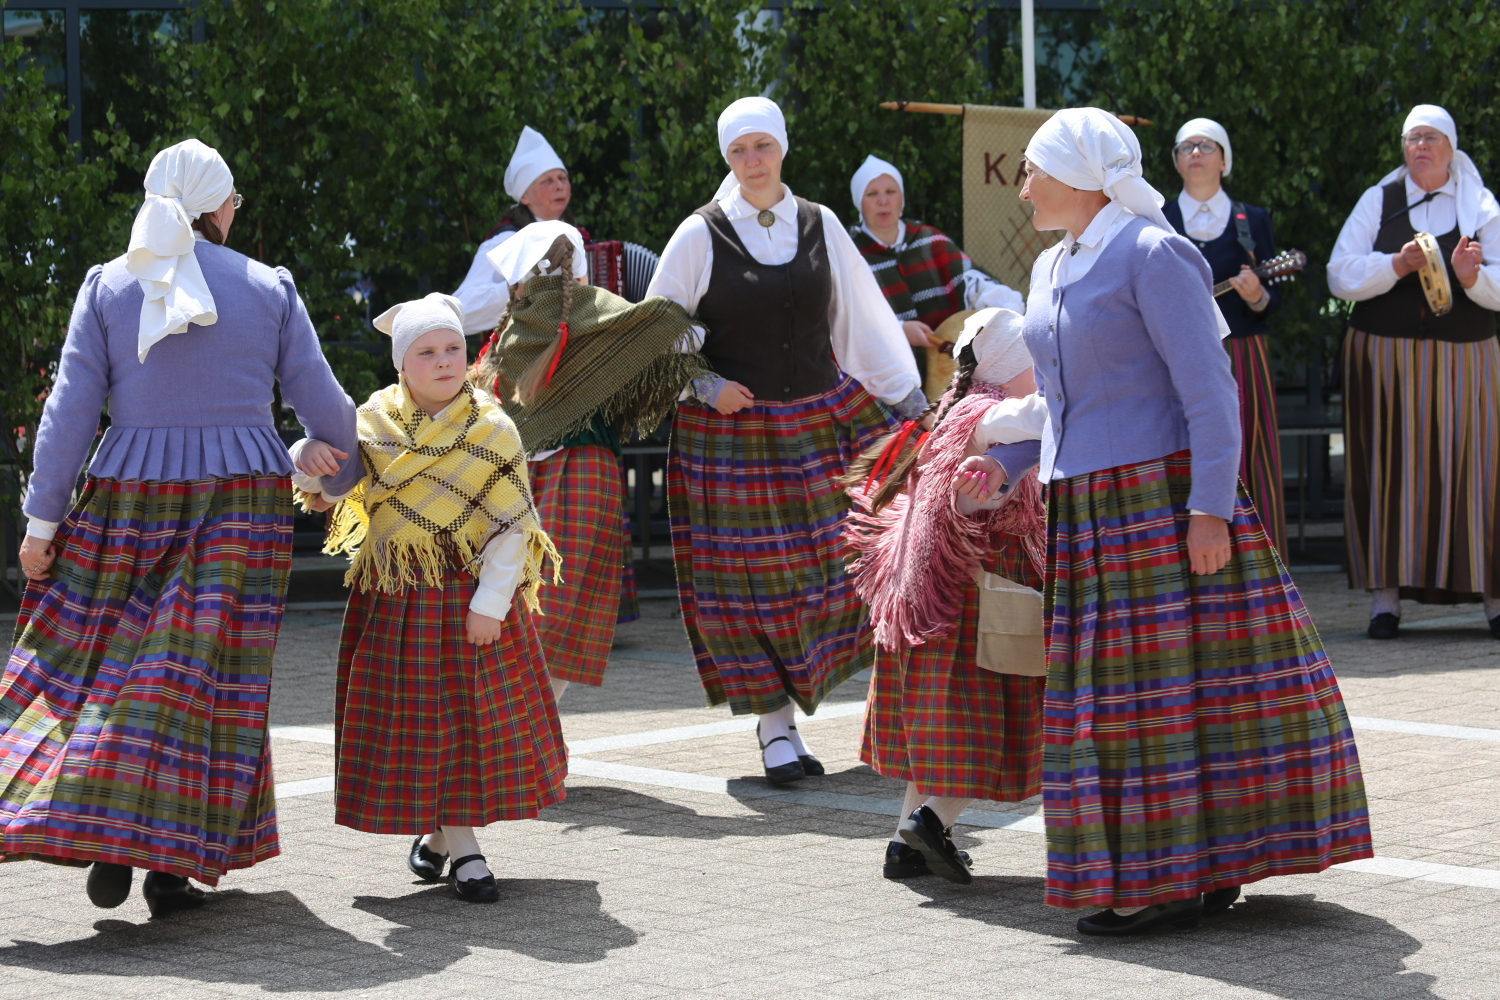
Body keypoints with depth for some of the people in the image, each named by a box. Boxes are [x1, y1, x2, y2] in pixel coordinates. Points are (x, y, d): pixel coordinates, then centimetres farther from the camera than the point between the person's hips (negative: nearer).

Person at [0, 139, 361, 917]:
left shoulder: (107, 286, 1)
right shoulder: (268, 289, 1)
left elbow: (71, 410, -2)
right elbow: (320, 401, 6)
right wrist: (346, 469, 25)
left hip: (130, 500, 1)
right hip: (242, 496, -1)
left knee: (100, 664, 10)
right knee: (205, 674, 1)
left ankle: (103, 844, -3)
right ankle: (171, 863, -2)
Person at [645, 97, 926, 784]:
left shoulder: (820, 226, 6)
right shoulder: (701, 235, -3)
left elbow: (864, 315, 13)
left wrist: (908, 396, 11)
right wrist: (704, 385, -9)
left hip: (825, 419, 3)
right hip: (733, 432, -3)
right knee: (751, 577, -2)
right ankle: (775, 726, 8)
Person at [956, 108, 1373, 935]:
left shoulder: (1153, 256, -11)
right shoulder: (1053, 269, 16)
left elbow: (1209, 391, -15)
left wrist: (1210, 509, -20)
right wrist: (1002, 463, 14)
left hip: (1161, 496, -9)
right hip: (1086, 513, 9)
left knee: (1176, 677, -5)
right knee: (1117, 690, 8)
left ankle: (1182, 875, -1)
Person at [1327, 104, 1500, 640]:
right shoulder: (1378, 201, 7)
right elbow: (1340, 276, -2)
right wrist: (1398, 265, -16)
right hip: (1385, 356, 0)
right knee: (1389, 468, -4)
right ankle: (1386, 595, -4)